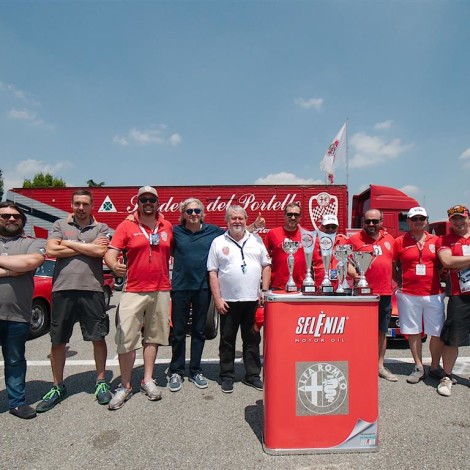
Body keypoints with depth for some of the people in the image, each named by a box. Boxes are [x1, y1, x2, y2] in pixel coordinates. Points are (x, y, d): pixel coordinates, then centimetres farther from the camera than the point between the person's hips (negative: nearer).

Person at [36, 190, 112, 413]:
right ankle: (58, 387, 29)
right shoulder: (60, 225, 11)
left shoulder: (101, 228, 7)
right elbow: (51, 250, -5)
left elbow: (100, 251, -11)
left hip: (92, 290, -1)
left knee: (98, 338, 4)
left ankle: (101, 383, 22)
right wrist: (88, 247, -5)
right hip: (62, 289, 2)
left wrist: (69, 243, -3)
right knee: (57, 341, 11)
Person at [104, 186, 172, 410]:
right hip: (133, 291, -3)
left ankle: (148, 380, 26)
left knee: (153, 336, 12)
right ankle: (125, 386, 13)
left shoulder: (167, 227, 7)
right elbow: (110, 254, -8)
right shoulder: (126, 226, -2)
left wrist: (172, 280, 11)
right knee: (126, 339, -3)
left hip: (161, 291, 3)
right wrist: (115, 266, -30)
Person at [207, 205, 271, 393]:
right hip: (228, 300, -2)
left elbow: (266, 266, 9)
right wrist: (217, 299, -7)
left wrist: (265, 291, 1)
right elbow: (212, 273, -1)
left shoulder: (256, 240, 8)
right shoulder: (218, 242, 2)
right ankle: (227, 376, 23)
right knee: (227, 340, 9)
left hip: (253, 300, 2)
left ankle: (252, 375, 25)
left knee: (252, 339, 11)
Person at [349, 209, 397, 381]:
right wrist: (355, 274, -22)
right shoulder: (355, 239, -3)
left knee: (382, 331, 15)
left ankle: (380, 366, 28)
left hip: (385, 293, 5)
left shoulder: (390, 239, 12)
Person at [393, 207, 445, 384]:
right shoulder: (400, 242, 3)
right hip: (409, 295, -1)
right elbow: (392, 267, 8)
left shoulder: (436, 241, 9)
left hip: (434, 294, 2)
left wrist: (436, 278, 4)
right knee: (413, 332, 7)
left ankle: (435, 367, 22)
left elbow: (443, 265, 18)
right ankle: (418, 367, 21)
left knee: (438, 333, 4)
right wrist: (401, 282, 0)